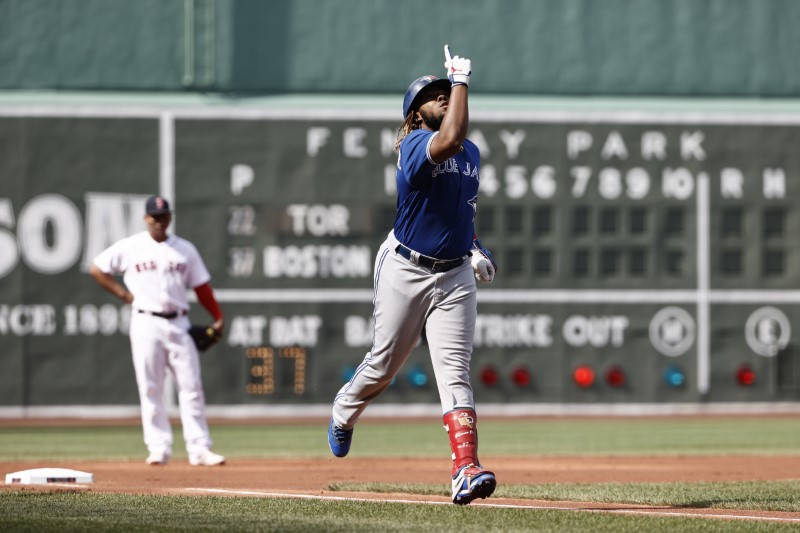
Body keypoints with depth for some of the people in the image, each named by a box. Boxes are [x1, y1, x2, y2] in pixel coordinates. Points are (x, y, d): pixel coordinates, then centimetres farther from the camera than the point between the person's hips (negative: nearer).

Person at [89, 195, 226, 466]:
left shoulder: (185, 249, 10)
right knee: (150, 388, -2)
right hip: (146, 322, -2)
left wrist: (218, 317, 2)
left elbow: (201, 287, 11)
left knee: (191, 386, -3)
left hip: (178, 323, 2)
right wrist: (124, 294, 2)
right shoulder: (129, 247, 3)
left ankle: (199, 449, -2)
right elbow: (96, 269, 8)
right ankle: (159, 448, 2)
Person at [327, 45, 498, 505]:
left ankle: (467, 470, -23)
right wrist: (461, 80, -27)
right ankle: (346, 409, 45)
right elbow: (449, 139, -38)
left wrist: (475, 247, 9)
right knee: (384, 364, 10)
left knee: (455, 370, -10)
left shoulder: (472, 154, 10)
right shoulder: (414, 146, -14)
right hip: (406, 271, -4)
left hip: (456, 276, 4)